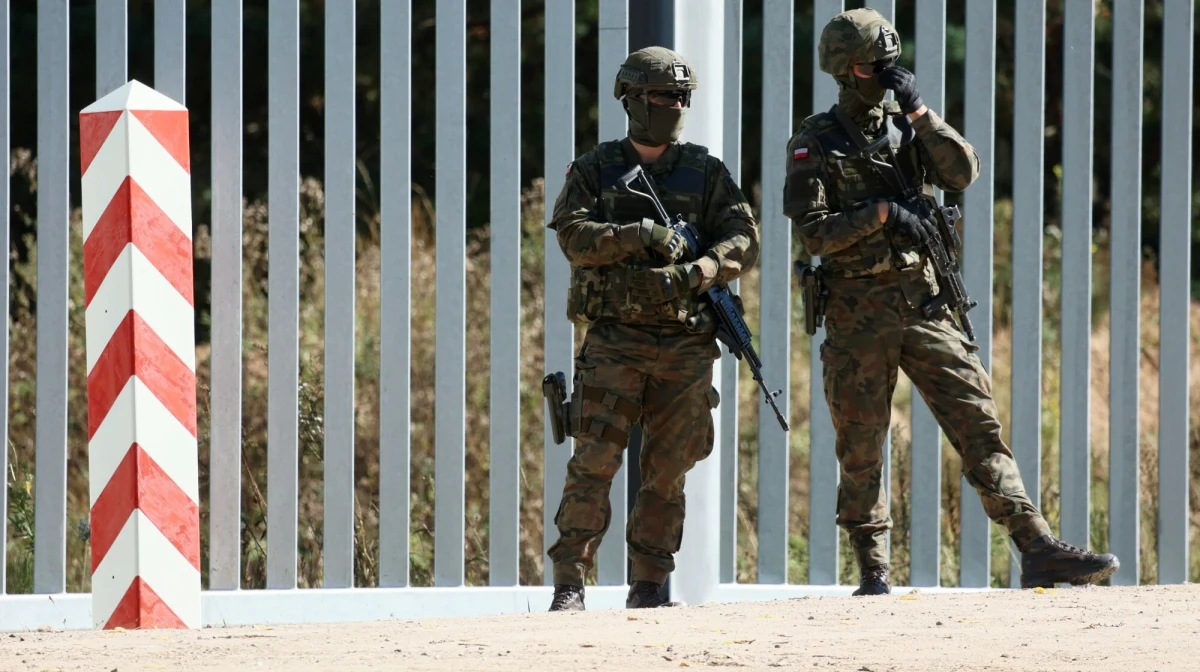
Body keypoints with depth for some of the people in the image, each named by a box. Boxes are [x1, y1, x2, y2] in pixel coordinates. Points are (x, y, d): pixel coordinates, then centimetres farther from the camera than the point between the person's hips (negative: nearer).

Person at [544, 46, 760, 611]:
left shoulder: (706, 173, 10)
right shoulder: (595, 170, 6)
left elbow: (744, 239, 1)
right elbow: (574, 236, -8)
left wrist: (701, 270, -19)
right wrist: (641, 237, -21)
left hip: (686, 345, 2)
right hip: (616, 339, -2)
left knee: (667, 473, 3)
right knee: (593, 462, -11)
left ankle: (649, 587, 10)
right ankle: (569, 583, -8)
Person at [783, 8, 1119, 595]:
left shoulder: (908, 128, 12)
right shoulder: (814, 144, 1)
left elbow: (963, 174, -4)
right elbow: (812, 234, -7)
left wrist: (918, 112, -11)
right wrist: (880, 213, -18)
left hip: (922, 304, 3)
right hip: (857, 315, -3)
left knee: (978, 423, -6)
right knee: (861, 448, 3)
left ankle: (1037, 551, -12)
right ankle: (873, 574, 14)